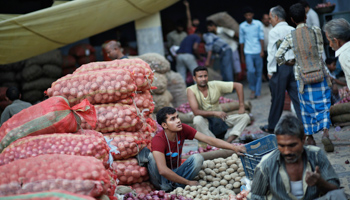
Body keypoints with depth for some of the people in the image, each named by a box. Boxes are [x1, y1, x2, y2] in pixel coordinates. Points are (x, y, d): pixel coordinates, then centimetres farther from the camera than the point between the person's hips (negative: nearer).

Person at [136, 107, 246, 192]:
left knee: (197, 158, -20)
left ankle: (172, 185, -25)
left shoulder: (183, 129, -11)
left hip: (176, 173, 5)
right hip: (162, 177, -5)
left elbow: (209, 140, -13)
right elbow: (163, 170, -35)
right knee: (150, 155, -31)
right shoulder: (158, 139, -26)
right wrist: (188, 182, -29)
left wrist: (234, 148, -23)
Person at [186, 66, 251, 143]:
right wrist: (214, 113, -35)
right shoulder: (191, 90, -16)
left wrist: (241, 106, -10)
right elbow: (196, 112, -26)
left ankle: (227, 142, -32)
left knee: (245, 117, -13)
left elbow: (238, 85, -5)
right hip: (205, 121, -4)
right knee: (197, 119, -38)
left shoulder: (215, 85, -9)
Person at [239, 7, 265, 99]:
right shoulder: (242, 26, 5)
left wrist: (262, 50, -7)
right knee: (251, 71, -15)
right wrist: (242, 56, 12)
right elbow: (241, 41, 11)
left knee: (259, 72, 3)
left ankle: (257, 92, 11)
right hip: (248, 52, 0)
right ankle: (252, 89, 4)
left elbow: (261, 38, 3)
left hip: (258, 52, 0)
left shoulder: (258, 24, 3)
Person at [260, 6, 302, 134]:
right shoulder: (293, 31, 10)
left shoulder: (274, 32, -5)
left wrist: (270, 71, -4)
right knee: (297, 96, 6)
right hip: (294, 66, 5)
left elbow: (272, 52, -7)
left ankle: (272, 126, 15)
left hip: (280, 67, -5)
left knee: (277, 98, 4)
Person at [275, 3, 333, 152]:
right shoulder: (315, 31, -4)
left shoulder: (290, 37, -3)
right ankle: (325, 133, -18)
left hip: (303, 76, 1)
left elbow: (278, 56, 0)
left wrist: (286, 62, 18)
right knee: (323, 104, 3)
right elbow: (320, 53, 2)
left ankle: (310, 138, 16)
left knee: (306, 106, 12)